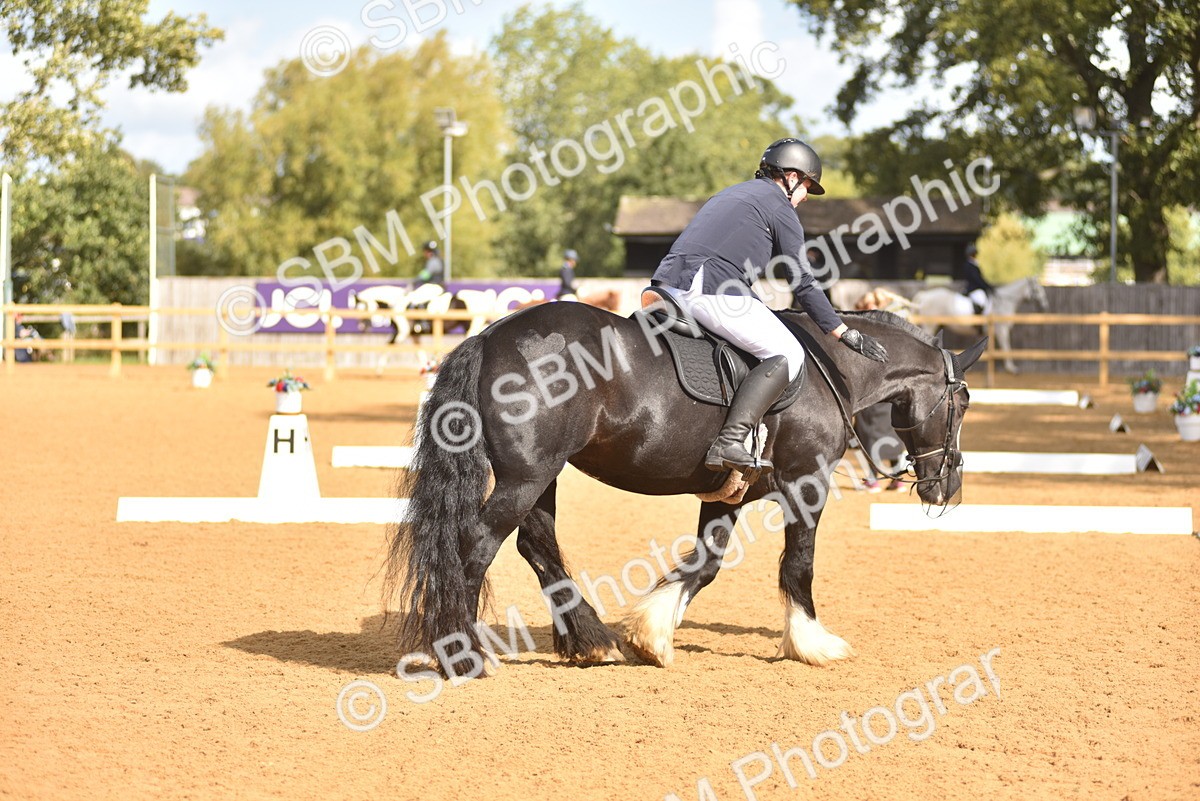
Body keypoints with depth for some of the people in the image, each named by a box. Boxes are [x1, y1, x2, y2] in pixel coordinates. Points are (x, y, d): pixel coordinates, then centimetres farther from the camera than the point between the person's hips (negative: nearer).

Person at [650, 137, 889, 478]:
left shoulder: (728, 195, 31)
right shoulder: (780, 205, 6)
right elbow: (803, 284, 2)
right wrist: (844, 333, 8)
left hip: (668, 283, 9)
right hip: (712, 292, -9)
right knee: (787, 354, -5)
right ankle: (729, 443, -21)